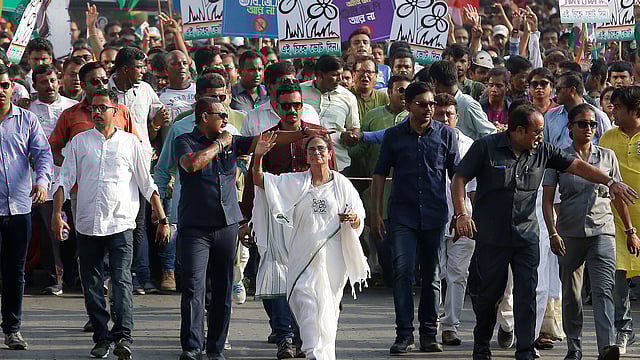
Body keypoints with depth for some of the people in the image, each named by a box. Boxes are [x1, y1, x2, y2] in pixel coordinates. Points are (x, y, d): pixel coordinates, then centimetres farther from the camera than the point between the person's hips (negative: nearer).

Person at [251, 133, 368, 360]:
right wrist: (258, 157, -14)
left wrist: (353, 219, -14)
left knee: (328, 305, 7)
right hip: (304, 254, 0)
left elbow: (359, 222, 10)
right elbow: (260, 180, 2)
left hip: (332, 254, 0)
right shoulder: (296, 182, 7)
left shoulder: (342, 184, 6)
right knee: (305, 299, -15)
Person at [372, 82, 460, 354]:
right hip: (403, 214, -1)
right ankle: (404, 334, -8)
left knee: (432, 275, 8)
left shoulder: (445, 134, 3)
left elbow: (456, 174, 7)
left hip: (435, 215, 1)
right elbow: (380, 175, 7)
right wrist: (376, 213, 1)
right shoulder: (394, 135, 2)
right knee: (402, 271, -11)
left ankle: (429, 333, 17)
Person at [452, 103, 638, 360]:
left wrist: (609, 182, -3)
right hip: (491, 236, -2)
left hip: (527, 236, 3)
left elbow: (576, 166, 7)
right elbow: (459, 178, -3)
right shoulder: (486, 147, -6)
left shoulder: (542, 152, 5)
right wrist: (461, 214, -14)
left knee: (526, 295, -5)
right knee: (487, 293, 7)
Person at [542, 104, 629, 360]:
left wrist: (630, 230, 16)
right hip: (569, 233, 1)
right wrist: (553, 233, -10)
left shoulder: (607, 157, 9)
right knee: (571, 294, 8)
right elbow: (547, 199, 1)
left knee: (603, 289, -16)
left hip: (601, 232, -1)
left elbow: (618, 196, 16)